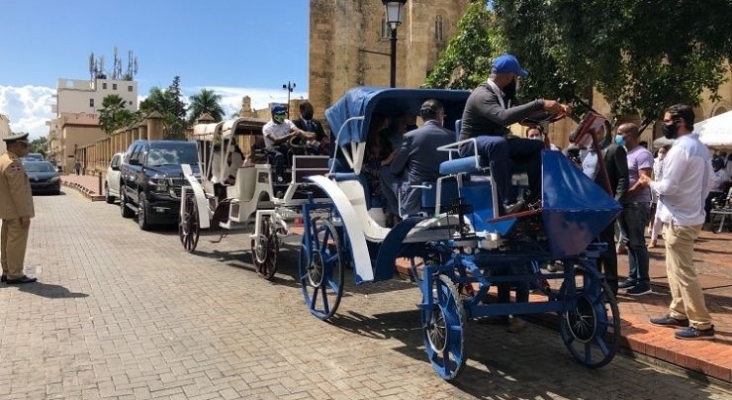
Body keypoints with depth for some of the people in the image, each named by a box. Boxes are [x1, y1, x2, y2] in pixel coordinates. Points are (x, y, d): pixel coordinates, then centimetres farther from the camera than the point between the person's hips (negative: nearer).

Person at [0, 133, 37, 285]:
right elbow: (18, 191, -23)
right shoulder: (13, 163, -20)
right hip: (16, 212, -10)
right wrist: (24, 214, -22)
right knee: (16, 242, -5)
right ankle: (15, 275, 0)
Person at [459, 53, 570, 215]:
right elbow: (504, 117, -39)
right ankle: (508, 203, -39)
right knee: (498, 143, -40)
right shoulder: (482, 95, -21)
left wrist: (553, 109, 1)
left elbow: (525, 115, 15)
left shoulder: (505, 94, 7)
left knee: (538, 146, -4)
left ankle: (534, 199, -10)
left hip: (497, 143, 9)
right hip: (473, 145, -9)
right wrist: (540, 104, -38)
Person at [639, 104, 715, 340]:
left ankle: (702, 324, 3)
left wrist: (649, 183, -3)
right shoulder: (701, 148, 12)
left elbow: (668, 187, -21)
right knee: (676, 269, 17)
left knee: (683, 272, -3)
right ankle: (678, 314, 24)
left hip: (678, 219, -10)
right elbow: (709, 183, 17)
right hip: (691, 215, 10)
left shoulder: (680, 149, -19)